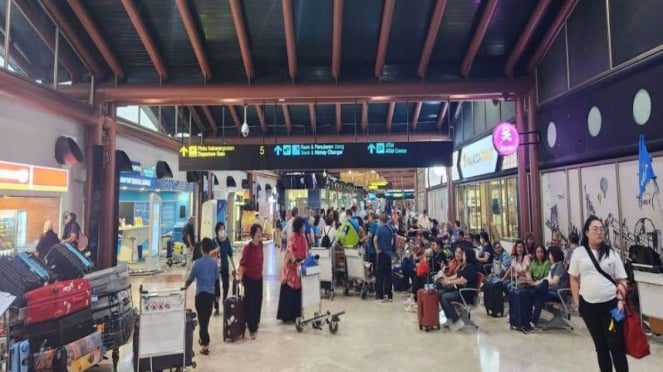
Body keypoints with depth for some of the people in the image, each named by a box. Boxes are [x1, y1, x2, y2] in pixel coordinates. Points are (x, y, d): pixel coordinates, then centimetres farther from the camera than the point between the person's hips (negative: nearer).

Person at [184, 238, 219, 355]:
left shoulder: (198, 263, -12)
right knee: (206, 318, 19)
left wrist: (185, 286, 14)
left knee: (202, 318, 0)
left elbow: (191, 278, -3)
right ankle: (203, 338, 36)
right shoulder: (214, 262, -1)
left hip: (201, 294, -4)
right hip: (211, 293, 4)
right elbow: (217, 278, 7)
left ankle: (205, 345, -3)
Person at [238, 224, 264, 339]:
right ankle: (252, 329, 13)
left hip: (259, 278, 7)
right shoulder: (248, 247, -20)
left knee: (258, 302, 16)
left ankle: (254, 324, 35)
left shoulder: (260, 245, 0)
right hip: (249, 278, -7)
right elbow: (243, 263, -22)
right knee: (250, 303, 1)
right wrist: (240, 276, -33)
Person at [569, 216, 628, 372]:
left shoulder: (611, 252, 1)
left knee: (616, 345, 0)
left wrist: (620, 300, -10)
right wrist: (577, 303, 3)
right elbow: (574, 279, 5)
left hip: (611, 304, -1)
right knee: (600, 345, 13)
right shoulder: (579, 252, 0)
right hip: (588, 306, 1)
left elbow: (621, 280, 2)